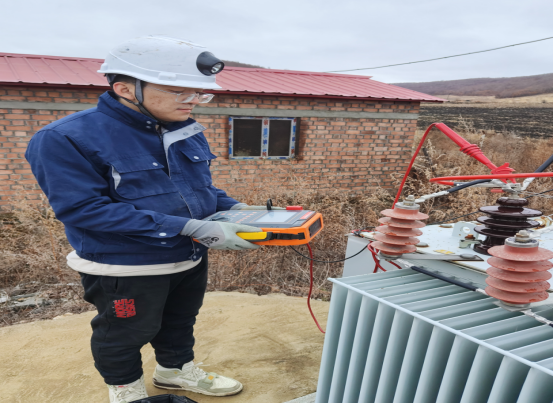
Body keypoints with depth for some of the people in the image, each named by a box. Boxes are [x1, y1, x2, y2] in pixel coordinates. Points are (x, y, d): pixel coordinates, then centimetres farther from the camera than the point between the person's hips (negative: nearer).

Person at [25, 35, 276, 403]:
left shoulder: (186, 132, -2)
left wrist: (235, 208, -9)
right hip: (125, 268, -6)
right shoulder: (66, 138, -22)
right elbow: (83, 208, -29)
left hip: (190, 259, 7)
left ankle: (176, 370, 53)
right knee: (126, 333, 18)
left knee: (180, 322, 26)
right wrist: (189, 227, -33)